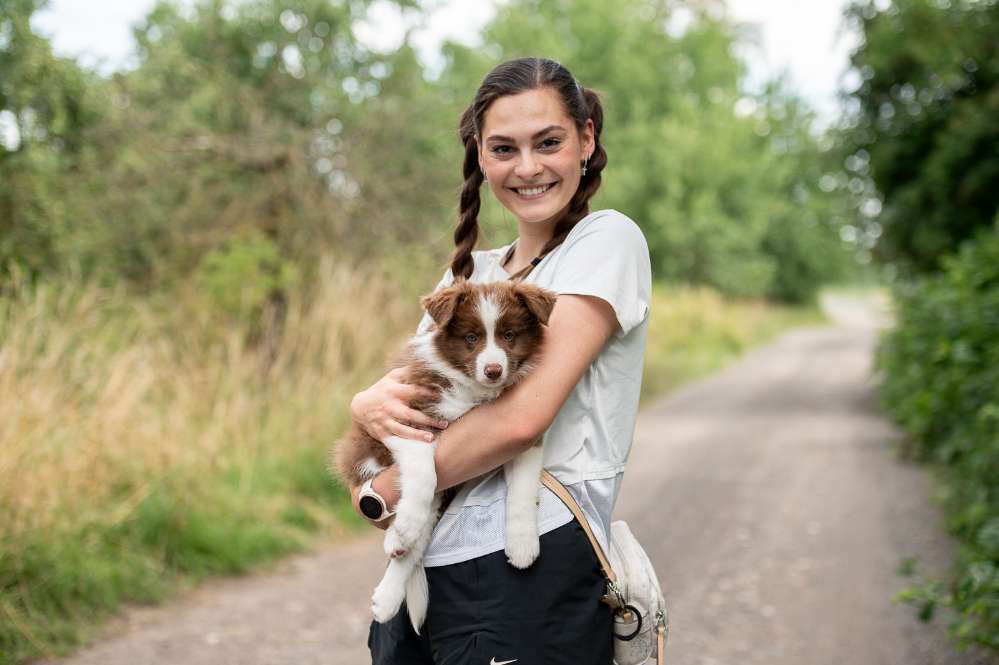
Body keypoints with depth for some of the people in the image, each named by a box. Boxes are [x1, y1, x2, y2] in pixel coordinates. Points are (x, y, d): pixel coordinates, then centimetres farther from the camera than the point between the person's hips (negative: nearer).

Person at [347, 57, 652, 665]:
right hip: (427, 567, 7)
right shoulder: (471, 271, 16)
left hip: (533, 573, -6)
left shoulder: (607, 239, -6)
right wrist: (370, 405, -12)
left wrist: (382, 492, -7)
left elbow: (523, 417, -16)